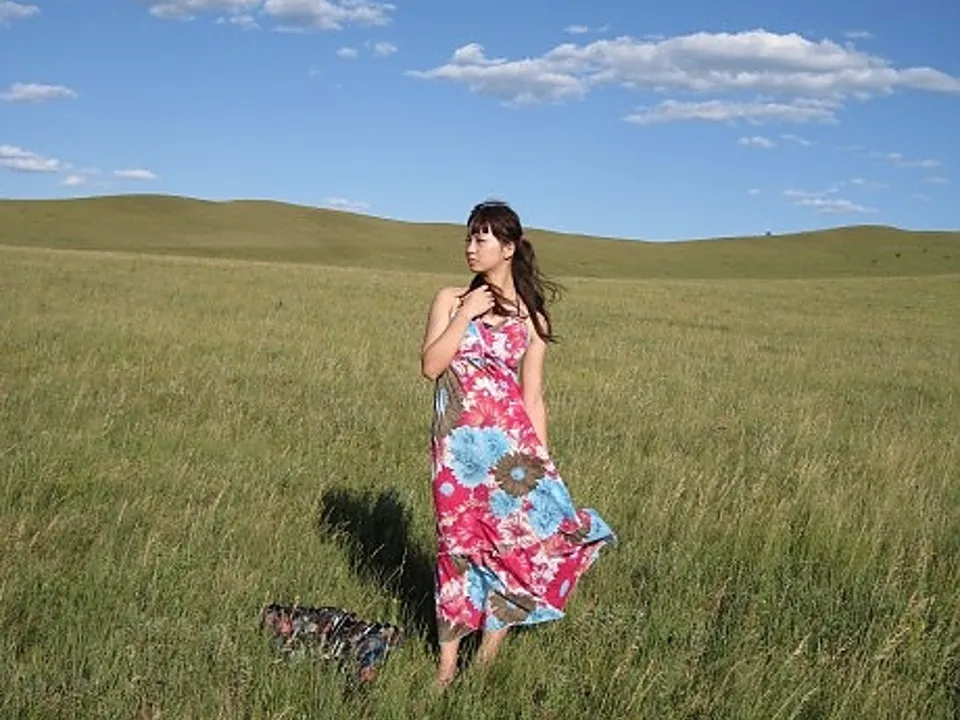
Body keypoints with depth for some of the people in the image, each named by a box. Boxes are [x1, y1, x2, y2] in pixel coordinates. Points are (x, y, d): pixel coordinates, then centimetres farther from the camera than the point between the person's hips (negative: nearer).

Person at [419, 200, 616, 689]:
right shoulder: (451, 300, 7)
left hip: (508, 434, 0)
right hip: (457, 439, 0)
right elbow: (430, 366, -6)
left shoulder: (529, 316, 6)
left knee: (527, 526, -11)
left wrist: (541, 457, 1)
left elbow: (532, 396, 6)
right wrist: (467, 313, -8)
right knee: (458, 539, 5)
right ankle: (447, 665, 18)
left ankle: (489, 653, 6)